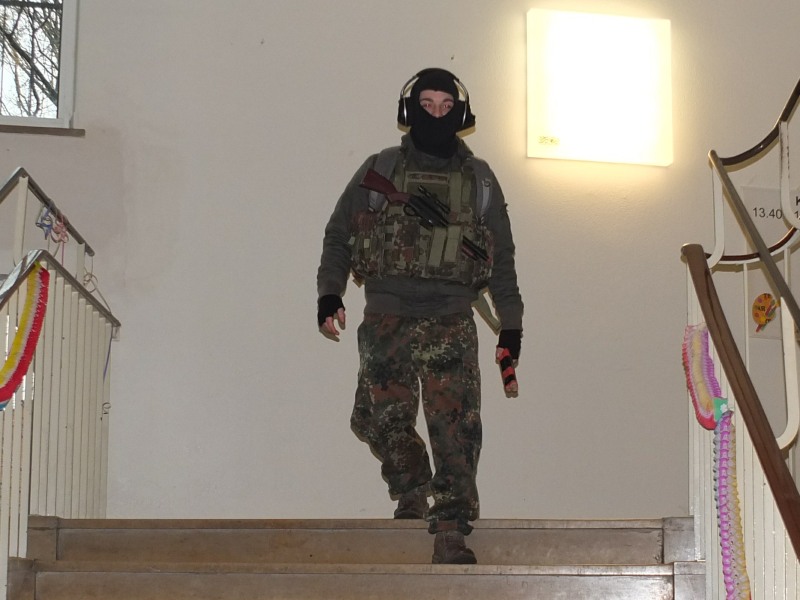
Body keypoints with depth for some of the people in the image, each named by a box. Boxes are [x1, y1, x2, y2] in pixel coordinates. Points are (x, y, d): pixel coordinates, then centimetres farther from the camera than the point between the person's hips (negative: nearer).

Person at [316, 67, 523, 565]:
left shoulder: (479, 179, 13)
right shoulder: (378, 170, 11)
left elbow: (502, 257, 17)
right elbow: (338, 235, 13)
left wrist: (512, 324, 13)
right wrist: (329, 294, -2)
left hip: (451, 322, -1)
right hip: (386, 319, 1)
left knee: (456, 426, -12)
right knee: (382, 421, -1)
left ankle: (452, 529, -9)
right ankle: (411, 493, 26)